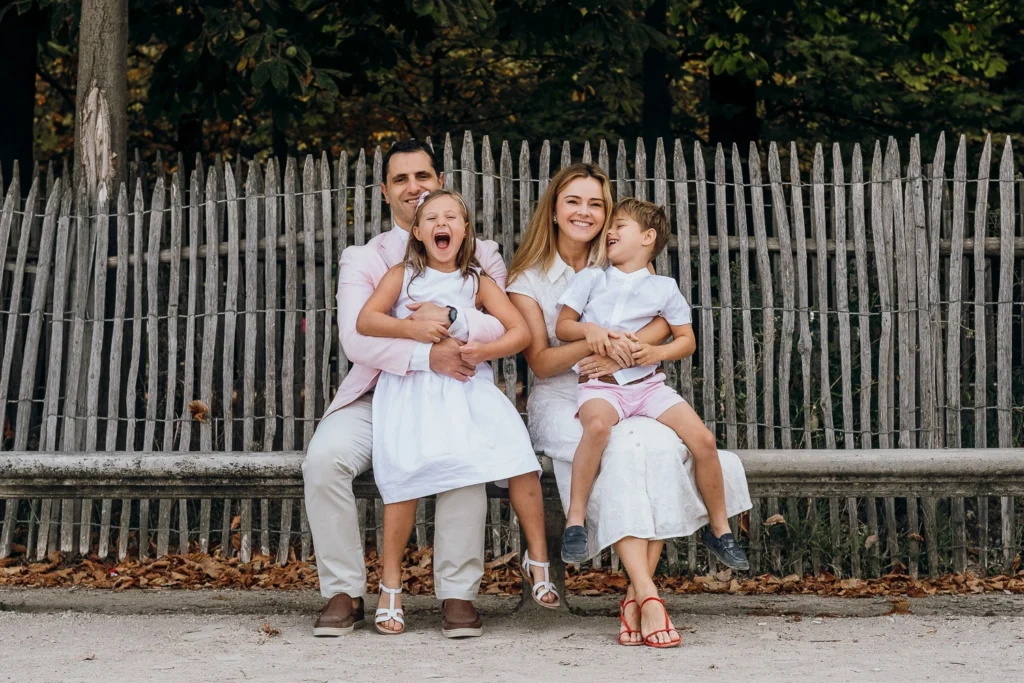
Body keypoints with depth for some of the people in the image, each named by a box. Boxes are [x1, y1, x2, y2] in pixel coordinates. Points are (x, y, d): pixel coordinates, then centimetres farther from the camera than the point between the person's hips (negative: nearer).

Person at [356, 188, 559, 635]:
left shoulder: (477, 283, 13)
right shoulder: (403, 275, 11)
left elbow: (520, 331, 5)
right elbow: (365, 321, 0)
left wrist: (484, 350, -13)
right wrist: (412, 328, -15)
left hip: (466, 385, 1)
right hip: (410, 385, -1)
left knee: (518, 454, -17)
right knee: (406, 473, -19)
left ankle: (537, 559, -1)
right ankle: (390, 584, -4)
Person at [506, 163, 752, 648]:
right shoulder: (528, 279, 6)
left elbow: (662, 322, 0)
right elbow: (540, 361, -4)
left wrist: (622, 349, -19)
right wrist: (594, 344, -22)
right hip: (560, 403, -2)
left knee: (665, 445, -32)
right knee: (625, 447, -35)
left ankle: (636, 594, -33)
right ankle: (646, 594, -42)